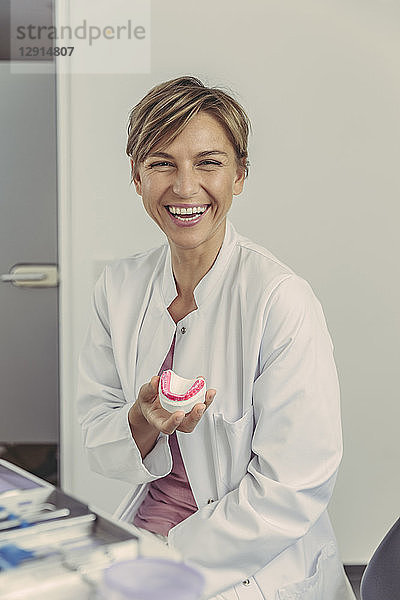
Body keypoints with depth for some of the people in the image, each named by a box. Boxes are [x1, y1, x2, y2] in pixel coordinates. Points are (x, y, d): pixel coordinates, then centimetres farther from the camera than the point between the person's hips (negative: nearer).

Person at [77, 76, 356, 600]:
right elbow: (98, 446, 2)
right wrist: (144, 419, -19)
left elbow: (293, 489, -16)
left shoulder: (282, 300, -18)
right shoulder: (119, 287, -1)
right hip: (142, 530, 4)